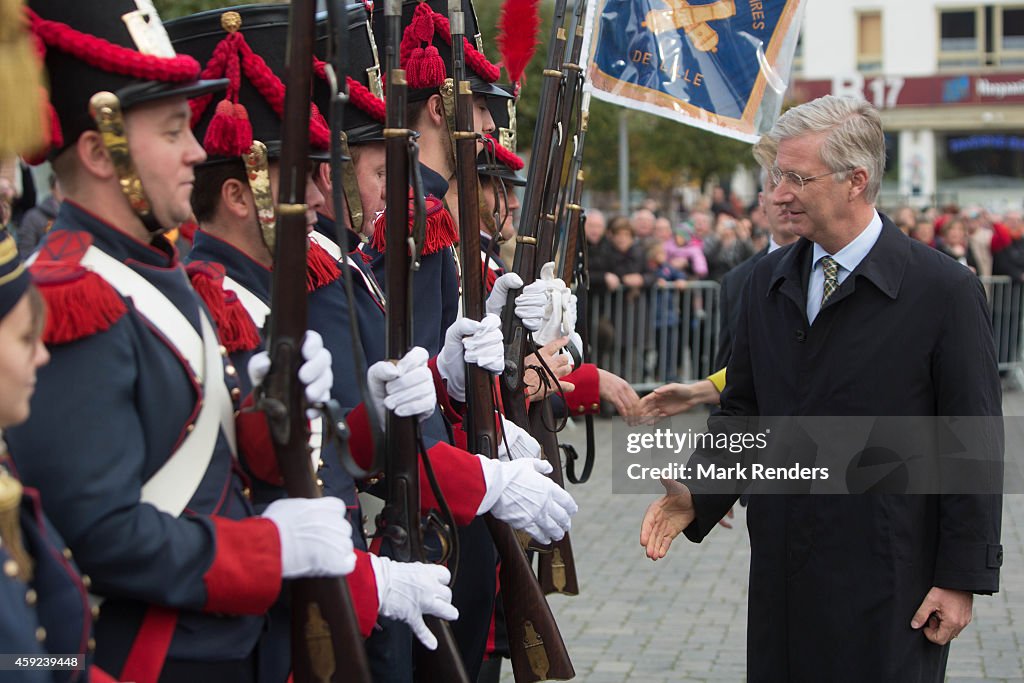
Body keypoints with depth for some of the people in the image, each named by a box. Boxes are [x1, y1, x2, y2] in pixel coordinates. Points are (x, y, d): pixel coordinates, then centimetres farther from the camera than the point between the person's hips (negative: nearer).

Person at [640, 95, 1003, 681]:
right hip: (782, 574, 5)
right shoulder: (769, 282, 8)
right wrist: (696, 495, -4)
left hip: (888, 583, -5)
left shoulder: (945, 290, -9)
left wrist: (963, 578, -9)